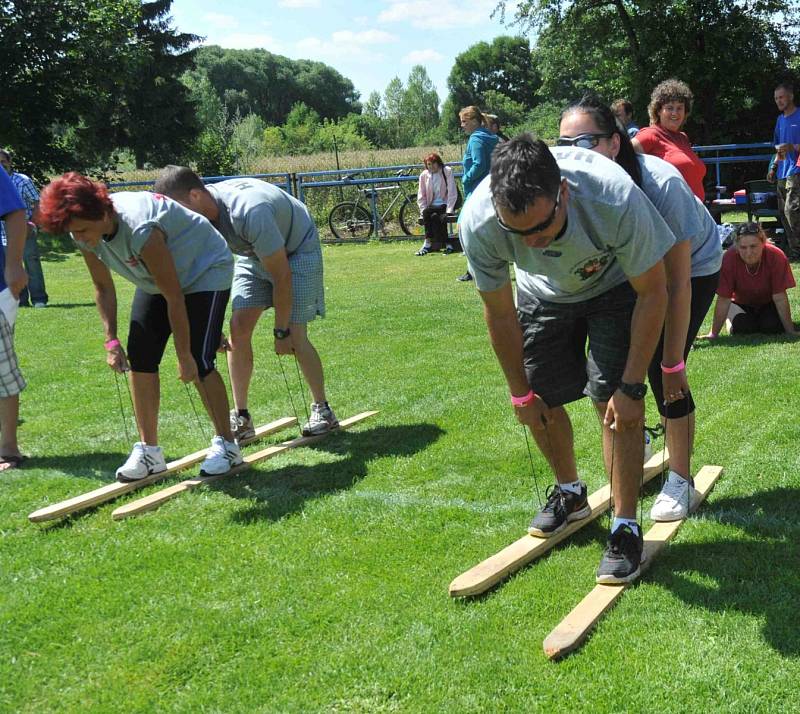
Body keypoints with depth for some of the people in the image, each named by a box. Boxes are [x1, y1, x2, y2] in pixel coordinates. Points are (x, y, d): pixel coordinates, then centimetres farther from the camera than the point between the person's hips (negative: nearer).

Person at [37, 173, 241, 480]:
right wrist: (111, 340, -10)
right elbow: (103, 287, -1)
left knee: (198, 362, -16)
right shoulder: (85, 235, -17)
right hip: (155, 281, 8)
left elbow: (174, 298, -33)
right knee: (140, 356, -2)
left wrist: (184, 357, -27)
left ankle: (227, 445, 1)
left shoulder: (140, 230, -40)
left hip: (205, 272, -8)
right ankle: (149, 450, 6)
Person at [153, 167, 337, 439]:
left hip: (297, 251, -6)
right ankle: (241, 417, 1)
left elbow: (282, 276, -31)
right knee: (238, 327, -7)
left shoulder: (249, 212, -39)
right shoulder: (198, 216, -18)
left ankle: (323, 411, 4)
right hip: (253, 255, 6)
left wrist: (281, 331, -23)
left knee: (295, 336, -14)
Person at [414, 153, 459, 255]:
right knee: (435, 216, -31)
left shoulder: (447, 171, -2)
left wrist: (449, 210, -16)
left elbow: (452, 193, -7)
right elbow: (421, 196, 8)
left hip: (444, 204, -3)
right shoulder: (424, 175, 7)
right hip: (433, 206, 3)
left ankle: (428, 243, -22)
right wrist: (423, 210, -7)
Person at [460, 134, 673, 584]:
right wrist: (521, 393, -6)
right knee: (541, 400, 4)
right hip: (543, 291, 3)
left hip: (615, 288, -3)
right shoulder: (478, 222, -35)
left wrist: (632, 386, -23)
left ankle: (626, 528, -2)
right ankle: (570, 493, 31)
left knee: (614, 401, -15)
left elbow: (653, 292, -25)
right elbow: (500, 312, -16)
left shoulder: (616, 200, -42)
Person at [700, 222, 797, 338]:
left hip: (768, 303, 1)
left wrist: (790, 330, -22)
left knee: (773, 328, -25)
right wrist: (714, 333, -26)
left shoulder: (776, 257, -30)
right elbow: (723, 299, -26)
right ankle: (731, 319, 10)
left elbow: (780, 298, -23)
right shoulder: (730, 258, -31)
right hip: (741, 303, -1)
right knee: (742, 328, -27)